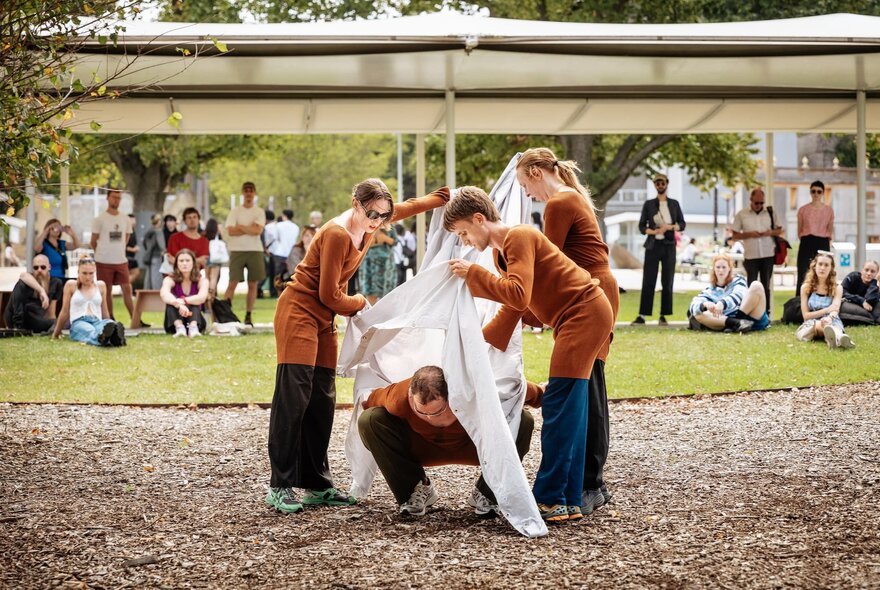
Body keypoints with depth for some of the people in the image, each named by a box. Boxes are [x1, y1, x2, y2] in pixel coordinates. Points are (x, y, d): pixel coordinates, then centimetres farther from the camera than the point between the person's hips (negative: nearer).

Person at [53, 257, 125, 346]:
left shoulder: (101, 285, 16)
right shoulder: (71, 285, 8)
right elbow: (65, 312, 16)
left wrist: (109, 326, 28)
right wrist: (56, 333, 22)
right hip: (78, 323, -2)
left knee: (110, 324, -38)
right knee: (90, 331, -42)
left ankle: (115, 337, -74)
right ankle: (102, 338, -77)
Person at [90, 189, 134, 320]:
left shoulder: (125, 219, 8)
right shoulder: (100, 219, -4)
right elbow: (93, 242, 2)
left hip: (121, 261, 3)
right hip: (104, 262, -3)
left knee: (127, 289, -2)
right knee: (107, 291, 3)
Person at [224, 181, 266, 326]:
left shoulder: (259, 212, 8)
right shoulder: (235, 211, 6)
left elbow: (258, 230, -8)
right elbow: (230, 231, -7)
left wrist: (240, 227, -5)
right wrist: (250, 229, -7)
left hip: (255, 250, 1)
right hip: (237, 250, -1)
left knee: (253, 284, 2)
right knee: (233, 283, -7)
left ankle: (248, 316, 8)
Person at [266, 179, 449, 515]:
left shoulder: (368, 225, 4)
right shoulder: (337, 235, -21)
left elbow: (409, 207, 24)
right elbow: (329, 295, -17)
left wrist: (447, 195, 25)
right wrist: (359, 304, 0)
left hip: (323, 320, 9)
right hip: (299, 314, -9)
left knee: (322, 402, 7)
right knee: (293, 399, -13)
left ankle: (317, 486, 10)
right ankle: (280, 487, -13)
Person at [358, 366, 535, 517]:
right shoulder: (400, 398, -38)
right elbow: (373, 399, -12)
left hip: (472, 447, -1)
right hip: (423, 448, 1)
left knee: (524, 421, -29)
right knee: (369, 420, -26)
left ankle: (486, 495, -7)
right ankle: (417, 490, -7)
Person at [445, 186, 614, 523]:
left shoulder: (519, 238, -14)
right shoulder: (500, 252, 17)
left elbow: (519, 296, -26)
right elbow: (511, 308, 24)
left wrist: (471, 273, -19)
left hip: (585, 313, -11)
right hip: (581, 318, 11)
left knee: (559, 406, -12)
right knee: (568, 408, 9)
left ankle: (549, 500, -11)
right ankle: (569, 501, 10)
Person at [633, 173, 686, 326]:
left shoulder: (674, 204, 12)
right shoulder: (648, 204, 9)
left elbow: (682, 224, 9)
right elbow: (641, 226, 6)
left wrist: (669, 227, -11)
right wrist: (653, 231, -13)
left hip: (669, 246, 1)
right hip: (653, 245, -1)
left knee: (667, 282, -1)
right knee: (648, 281, -7)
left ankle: (663, 316, 2)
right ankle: (642, 316, -10)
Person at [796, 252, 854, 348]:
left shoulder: (837, 288, 7)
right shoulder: (806, 287, 8)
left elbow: (835, 310, -12)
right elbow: (806, 315, 2)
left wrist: (829, 318, -37)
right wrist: (826, 310, -12)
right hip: (812, 323, 1)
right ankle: (840, 337, -70)